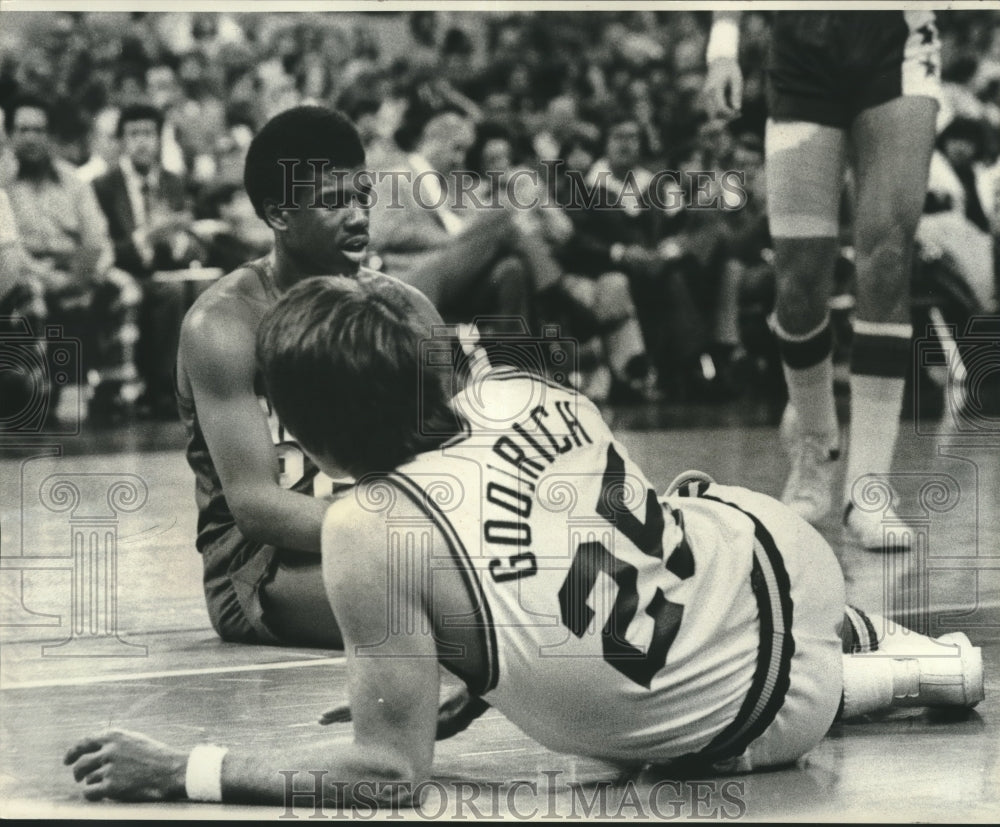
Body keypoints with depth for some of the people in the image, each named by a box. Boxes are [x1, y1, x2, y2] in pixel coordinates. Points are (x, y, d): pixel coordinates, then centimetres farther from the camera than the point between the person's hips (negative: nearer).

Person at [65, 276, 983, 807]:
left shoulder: (373, 536, -28)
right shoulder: (519, 389, -10)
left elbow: (391, 771, -21)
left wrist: (179, 772, -17)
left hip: (756, 718, -4)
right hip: (783, 553, 4)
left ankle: (923, 676, 27)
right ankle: (879, 640, 43)